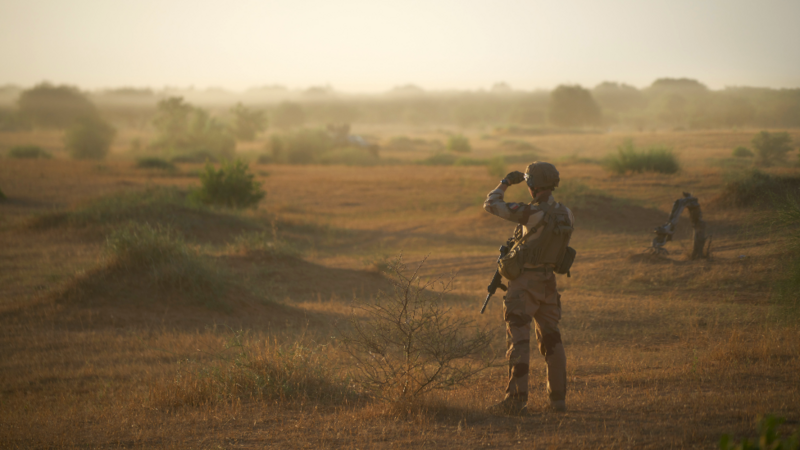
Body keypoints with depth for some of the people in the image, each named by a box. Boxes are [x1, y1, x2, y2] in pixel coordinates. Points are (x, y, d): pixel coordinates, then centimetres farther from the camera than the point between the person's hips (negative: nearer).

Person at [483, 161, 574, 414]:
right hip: (548, 281, 7)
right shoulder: (565, 214, 0)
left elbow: (491, 204, -13)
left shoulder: (532, 212, -20)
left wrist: (506, 183, 3)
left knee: (518, 339, -5)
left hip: (525, 282, -7)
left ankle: (516, 400, -10)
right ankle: (558, 398, 18)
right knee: (551, 338, 15)